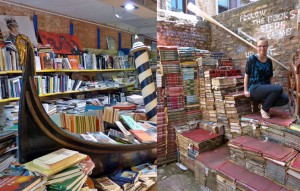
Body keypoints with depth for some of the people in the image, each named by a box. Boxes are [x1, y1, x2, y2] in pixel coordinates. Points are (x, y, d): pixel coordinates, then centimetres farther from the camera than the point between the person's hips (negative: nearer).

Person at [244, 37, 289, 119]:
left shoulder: (269, 61, 13)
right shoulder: (252, 59, -3)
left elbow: (271, 77, 15)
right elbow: (246, 75, -2)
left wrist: (273, 89, 0)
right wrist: (246, 90, -6)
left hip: (266, 88, 5)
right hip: (255, 88, -5)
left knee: (285, 99, -19)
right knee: (279, 89, -28)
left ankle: (263, 105, 5)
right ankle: (264, 109, -8)